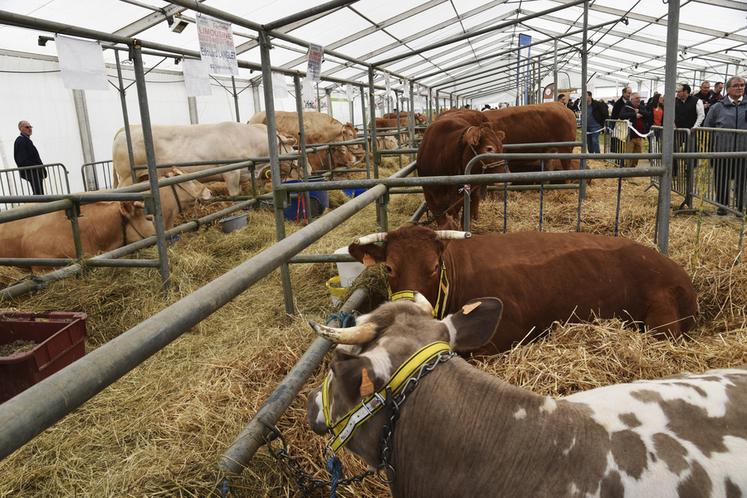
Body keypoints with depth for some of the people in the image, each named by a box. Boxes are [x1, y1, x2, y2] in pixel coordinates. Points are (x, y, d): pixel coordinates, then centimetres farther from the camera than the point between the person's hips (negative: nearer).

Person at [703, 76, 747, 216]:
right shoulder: (718, 107, 5)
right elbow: (707, 128, 9)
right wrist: (710, 148, 5)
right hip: (722, 152, 0)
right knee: (721, 181, 7)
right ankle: (722, 205, 22)